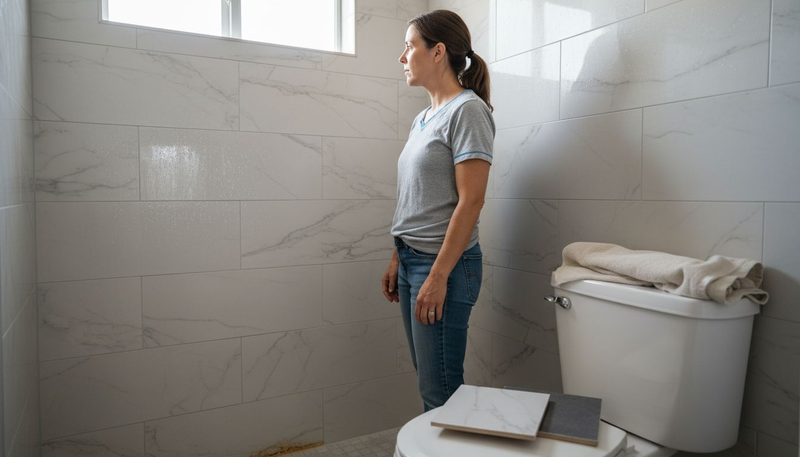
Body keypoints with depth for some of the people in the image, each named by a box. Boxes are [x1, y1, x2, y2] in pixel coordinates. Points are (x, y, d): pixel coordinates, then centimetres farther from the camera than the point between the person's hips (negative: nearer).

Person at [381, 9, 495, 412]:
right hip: (412, 259, 8)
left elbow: (470, 201, -17)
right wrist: (398, 260, 15)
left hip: (445, 263, -8)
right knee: (428, 383, 15)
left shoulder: (467, 110, -9)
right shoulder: (423, 118, 16)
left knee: (440, 391, 0)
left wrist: (438, 276, -19)